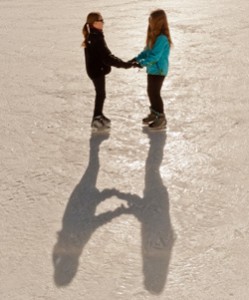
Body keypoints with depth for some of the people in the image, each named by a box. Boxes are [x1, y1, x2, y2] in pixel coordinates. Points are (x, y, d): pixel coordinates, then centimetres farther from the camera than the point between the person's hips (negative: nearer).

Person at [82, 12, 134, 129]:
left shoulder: (92, 36, 7)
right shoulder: (97, 38, -25)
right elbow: (107, 57, -28)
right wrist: (124, 64, -28)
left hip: (96, 69, 9)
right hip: (97, 70, -9)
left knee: (100, 93, 20)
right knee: (101, 94, 2)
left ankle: (99, 115, 33)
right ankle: (96, 119, 11)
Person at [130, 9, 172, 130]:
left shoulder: (162, 38, -25)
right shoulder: (154, 35, 6)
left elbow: (155, 56, -27)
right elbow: (147, 50, 13)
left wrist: (142, 63, -26)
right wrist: (136, 58, 3)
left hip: (159, 70, -9)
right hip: (152, 69, 9)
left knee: (155, 93, -1)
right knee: (150, 92, 19)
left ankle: (161, 118, 10)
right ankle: (154, 113, 35)